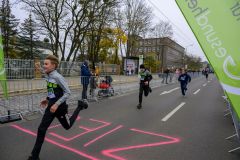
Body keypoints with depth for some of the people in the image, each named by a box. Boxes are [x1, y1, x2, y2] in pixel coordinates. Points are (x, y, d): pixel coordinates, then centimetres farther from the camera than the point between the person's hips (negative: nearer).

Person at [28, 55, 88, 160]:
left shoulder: (57, 77, -21)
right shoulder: (48, 76, 3)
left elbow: (68, 92, -21)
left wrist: (57, 104, -25)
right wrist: (48, 99, 12)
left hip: (60, 108, -6)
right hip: (51, 107, 7)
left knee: (67, 126, 18)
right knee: (41, 130, 1)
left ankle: (80, 106, 33)